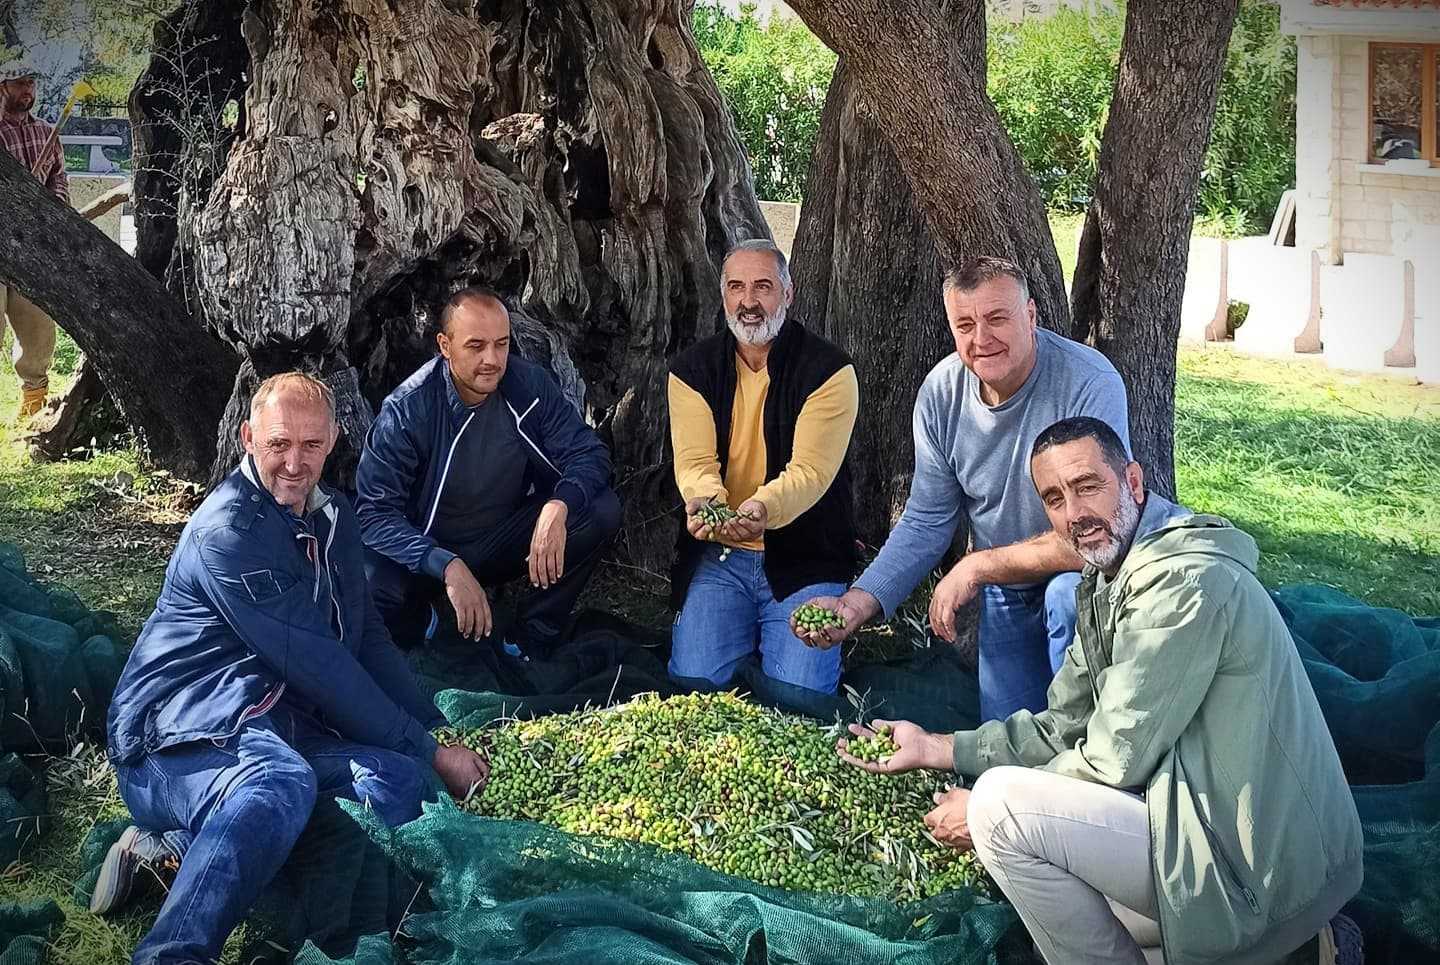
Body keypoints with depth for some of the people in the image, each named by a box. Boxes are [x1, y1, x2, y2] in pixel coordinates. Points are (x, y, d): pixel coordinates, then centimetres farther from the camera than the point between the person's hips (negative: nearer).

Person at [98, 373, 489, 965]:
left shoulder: (333, 520, 17)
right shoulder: (227, 530, -11)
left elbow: (367, 638, 20)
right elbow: (313, 662, -16)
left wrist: (435, 733, 7)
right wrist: (428, 751, -13)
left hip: (279, 725, 8)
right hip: (182, 733, -8)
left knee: (400, 780, -23)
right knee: (283, 784, -42)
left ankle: (174, 845, -23)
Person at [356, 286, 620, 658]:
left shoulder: (529, 385, -12)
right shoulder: (407, 410, -21)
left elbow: (588, 453, -11)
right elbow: (375, 512, -23)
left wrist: (558, 507, -34)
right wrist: (448, 567, -38)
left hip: (505, 540, 3)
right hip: (430, 553, -3)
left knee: (601, 511, -21)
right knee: (376, 589, -36)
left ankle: (530, 641, -8)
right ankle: (428, 616, 3)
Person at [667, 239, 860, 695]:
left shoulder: (829, 370, -7)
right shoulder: (692, 369, 3)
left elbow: (811, 469, -17)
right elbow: (695, 460, -8)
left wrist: (762, 507, -39)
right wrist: (704, 501, -33)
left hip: (806, 556, -2)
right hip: (717, 555, 2)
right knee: (692, 683, -12)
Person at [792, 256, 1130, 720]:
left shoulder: (1090, 383, -29)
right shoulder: (941, 392, -11)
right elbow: (926, 523, -3)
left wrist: (977, 566, -26)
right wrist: (856, 604, -16)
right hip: (1006, 595, 5)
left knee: (1069, 593, -37)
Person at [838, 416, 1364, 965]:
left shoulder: (1185, 580, -20)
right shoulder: (1107, 581, 13)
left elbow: (1116, 757, -20)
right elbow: (1064, 728, 16)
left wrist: (986, 809, -8)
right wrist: (936, 749, 8)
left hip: (1259, 869, -11)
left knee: (999, 805, -18)